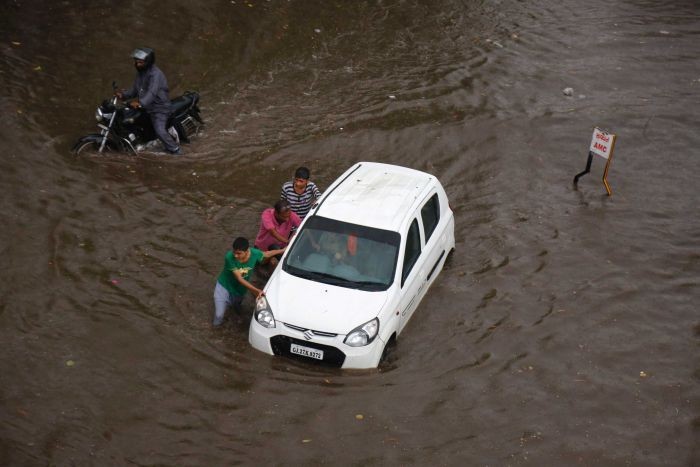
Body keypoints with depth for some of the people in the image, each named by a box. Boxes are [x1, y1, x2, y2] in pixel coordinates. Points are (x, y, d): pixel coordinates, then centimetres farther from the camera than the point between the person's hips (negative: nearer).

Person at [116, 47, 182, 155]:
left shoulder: (155, 74, -21)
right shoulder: (140, 73, 9)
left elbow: (152, 92, -35)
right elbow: (135, 90, 13)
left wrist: (140, 103, -48)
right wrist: (123, 94, -5)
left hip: (159, 107, -10)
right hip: (146, 106, 10)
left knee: (160, 130, -25)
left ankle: (175, 149, -12)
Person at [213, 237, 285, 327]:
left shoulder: (254, 253, -27)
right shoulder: (229, 257, -36)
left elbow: (266, 254, -2)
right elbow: (239, 279, -32)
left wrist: (283, 250, 7)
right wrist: (257, 290, -40)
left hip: (240, 289, 4)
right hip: (224, 286, -3)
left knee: (237, 308, 24)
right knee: (219, 315, -8)